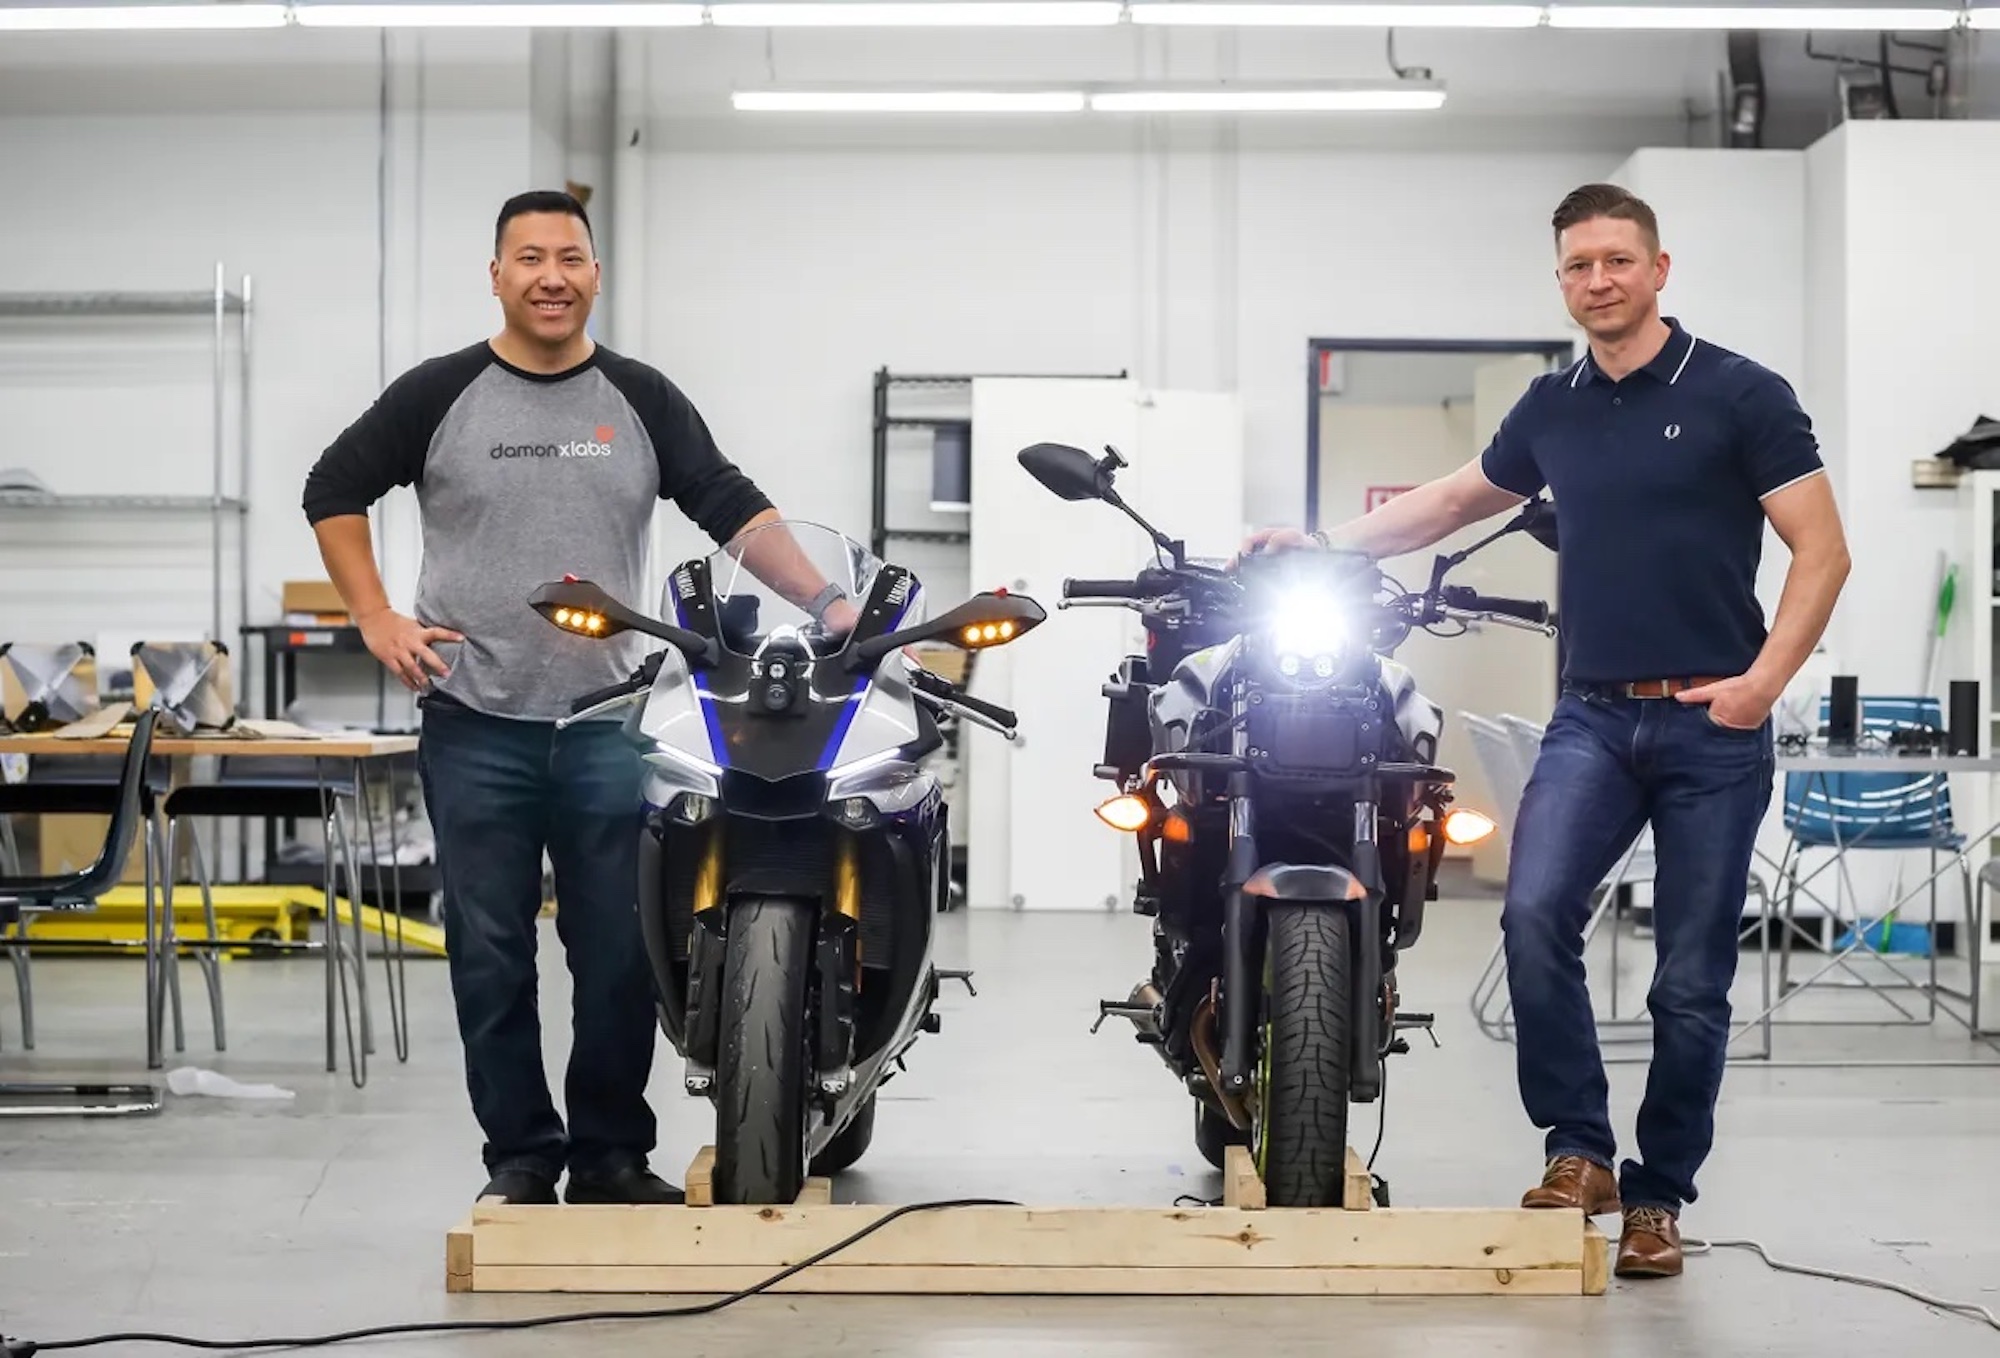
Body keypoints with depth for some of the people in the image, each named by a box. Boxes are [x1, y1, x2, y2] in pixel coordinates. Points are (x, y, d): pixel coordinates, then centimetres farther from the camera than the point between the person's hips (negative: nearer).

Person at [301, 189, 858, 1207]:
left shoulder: (642, 400, 7)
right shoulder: (439, 395, 4)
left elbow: (732, 509, 2)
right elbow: (334, 490, 12)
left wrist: (823, 601, -11)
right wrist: (375, 618, 2)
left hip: (611, 724, 1)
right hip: (476, 727, -1)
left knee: (619, 955, 2)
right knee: (492, 957, 3)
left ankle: (612, 1154, 14)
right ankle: (520, 1156, 13)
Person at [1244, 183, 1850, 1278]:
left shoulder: (1739, 395, -3)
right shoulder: (1552, 408, 12)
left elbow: (1821, 549, -4)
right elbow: (1457, 500, 27)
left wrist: (1764, 679, -14)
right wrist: (1328, 542, 20)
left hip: (1713, 725, -3)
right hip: (1592, 718, 3)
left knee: (1690, 981, 1)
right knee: (1534, 911, -19)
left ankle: (1657, 1197, 15)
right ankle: (1578, 1150, -7)